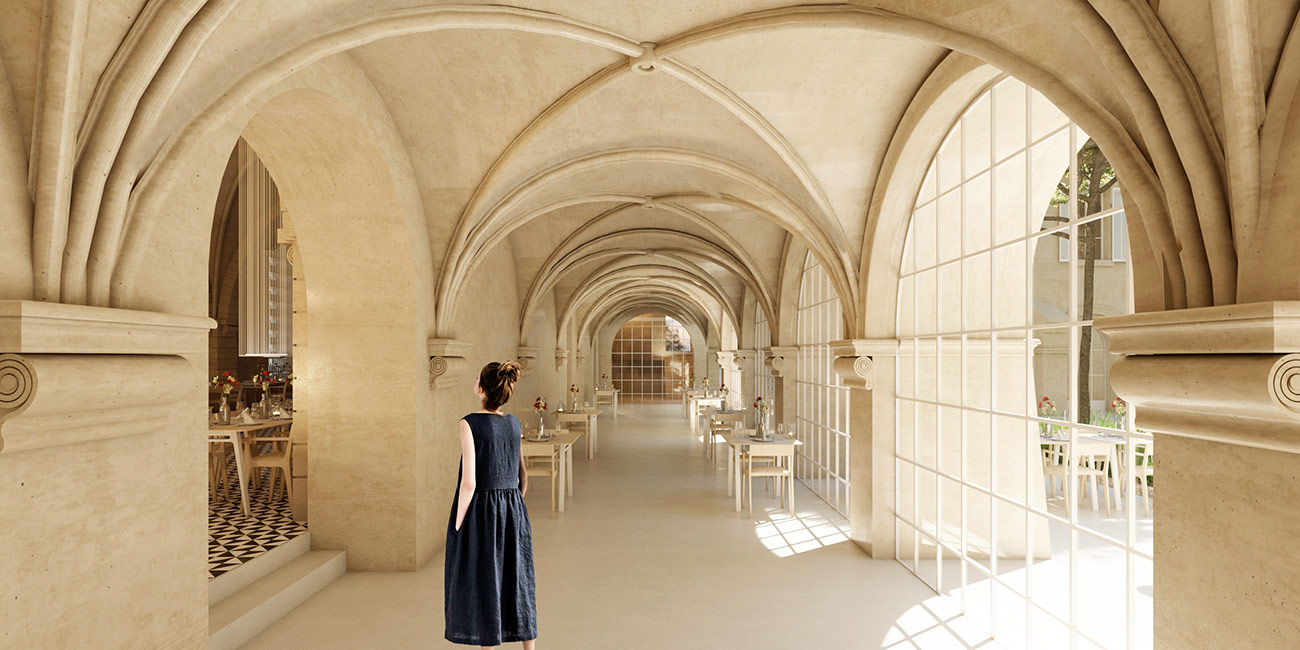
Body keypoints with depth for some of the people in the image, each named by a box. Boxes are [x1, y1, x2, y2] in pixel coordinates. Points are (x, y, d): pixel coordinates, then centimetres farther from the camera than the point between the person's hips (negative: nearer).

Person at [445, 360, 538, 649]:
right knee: (518, 584, 15)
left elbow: (469, 483, -17)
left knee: (483, 586, 9)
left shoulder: (470, 424, -14)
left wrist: (457, 529, -8)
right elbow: (523, 478, 8)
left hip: (479, 514, -5)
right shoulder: (513, 423, 3)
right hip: (514, 512, 5)